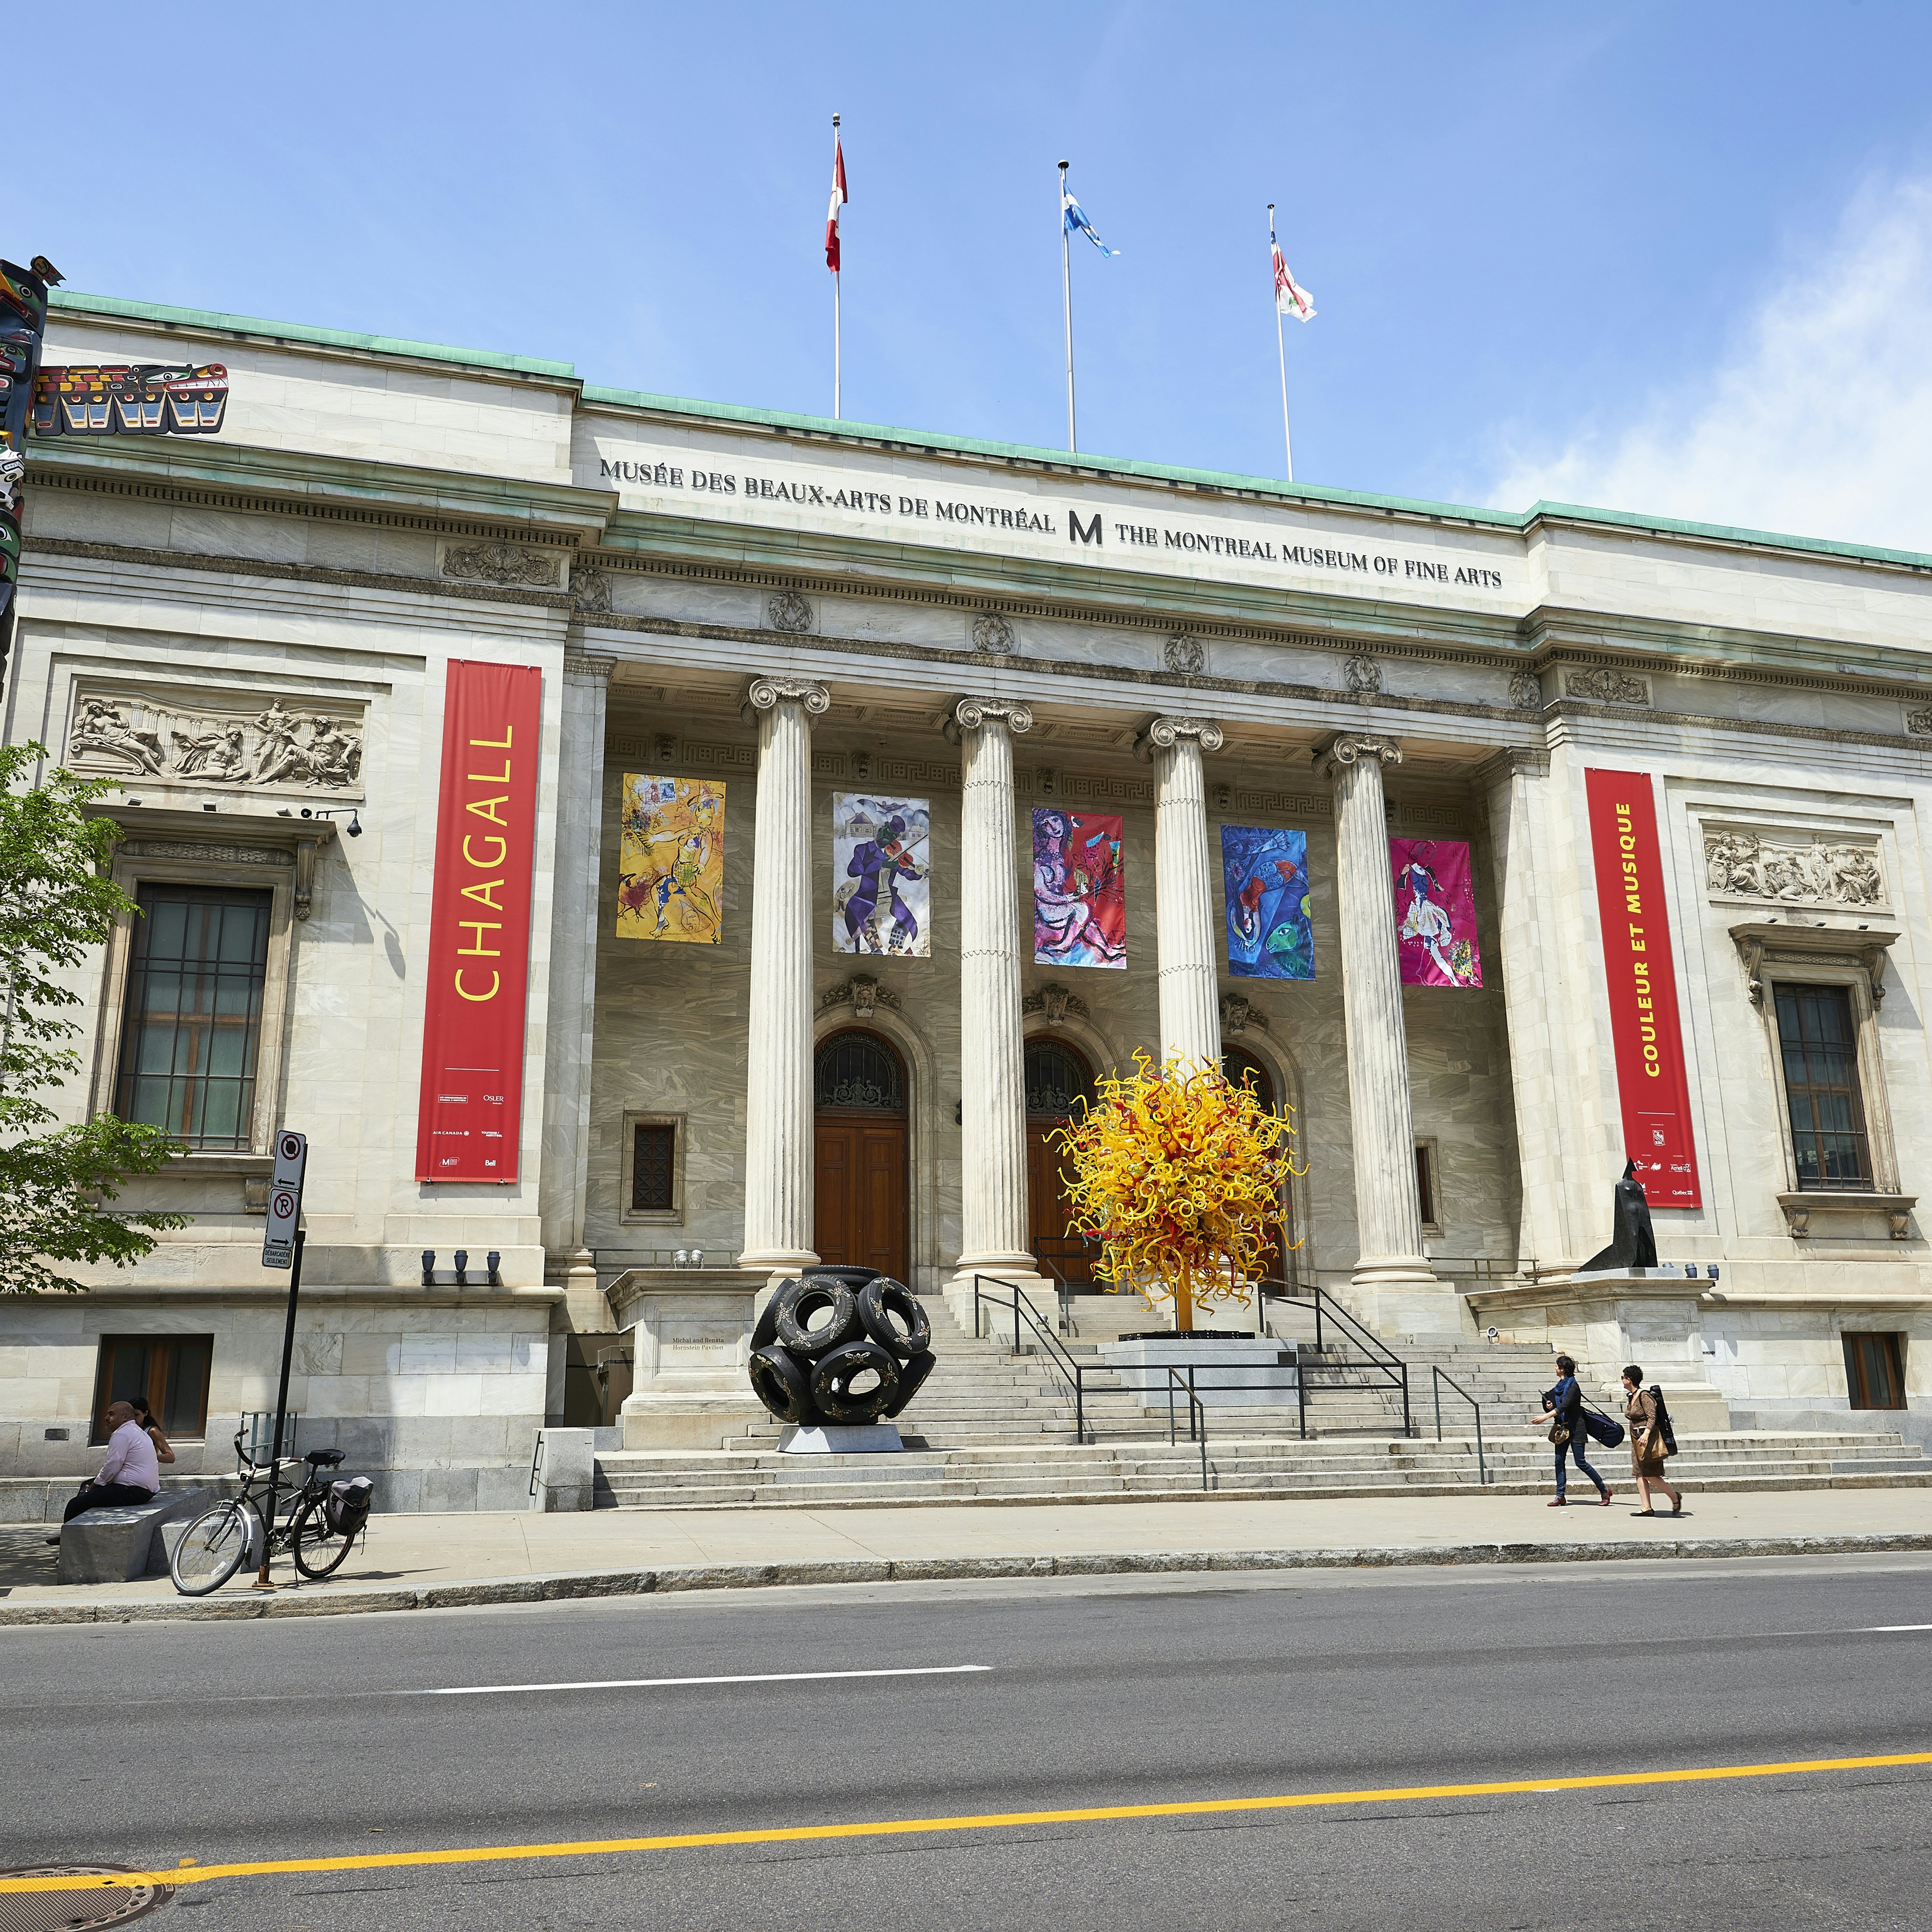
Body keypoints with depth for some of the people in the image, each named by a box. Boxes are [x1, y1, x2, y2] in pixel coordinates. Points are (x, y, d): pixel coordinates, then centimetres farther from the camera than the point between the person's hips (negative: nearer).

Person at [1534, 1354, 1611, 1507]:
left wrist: (1546, 1416, -33)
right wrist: (1549, 1406, 0)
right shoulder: (1560, 1386, 12)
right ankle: (1560, 1496, 2)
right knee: (1559, 1461, 1)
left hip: (1575, 1427, -8)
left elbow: (1564, 1406, -26)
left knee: (1581, 1463, -7)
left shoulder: (1573, 1386, -14)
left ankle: (1604, 1490, 8)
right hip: (1562, 1427, 8)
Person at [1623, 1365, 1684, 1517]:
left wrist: (1646, 1433, -33)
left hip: (1649, 1438, -9)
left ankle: (1675, 1497, 10)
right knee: (1640, 1474, 2)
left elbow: (1652, 1417, -20)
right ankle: (1647, 1508, 1)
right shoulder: (1632, 1396, 13)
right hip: (1637, 1439, 9)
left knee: (1650, 1475, -7)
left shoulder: (1644, 1396, -14)